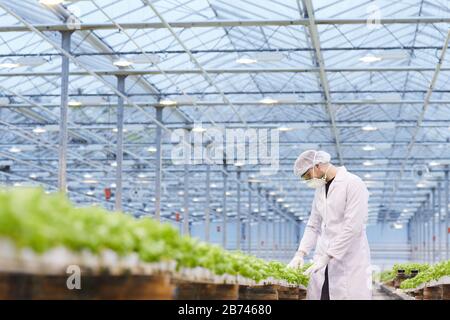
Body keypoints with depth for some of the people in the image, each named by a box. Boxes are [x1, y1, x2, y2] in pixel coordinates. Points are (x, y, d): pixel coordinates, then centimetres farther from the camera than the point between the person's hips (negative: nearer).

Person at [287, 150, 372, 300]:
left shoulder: (353, 184, -8)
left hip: (350, 261, -7)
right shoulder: (320, 189, 16)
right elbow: (313, 226, 20)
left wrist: (327, 257, -18)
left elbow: (353, 227, -16)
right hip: (324, 264, 7)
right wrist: (301, 253, 4)